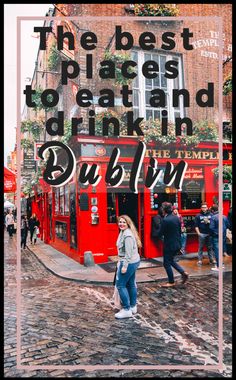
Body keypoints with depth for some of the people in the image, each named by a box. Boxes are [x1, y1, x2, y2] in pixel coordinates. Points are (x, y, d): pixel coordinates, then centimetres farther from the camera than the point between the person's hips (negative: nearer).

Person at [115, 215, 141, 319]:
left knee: (120, 284, -5)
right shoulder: (123, 232, 12)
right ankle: (133, 307, 27)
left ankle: (126, 310, 1)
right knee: (131, 284, 17)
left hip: (129, 262, -10)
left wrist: (124, 266, -23)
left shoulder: (127, 235, -20)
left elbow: (128, 253, -24)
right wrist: (123, 263, 21)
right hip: (134, 262, 10)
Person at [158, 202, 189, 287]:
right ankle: (183, 272, 13)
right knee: (171, 260, 25)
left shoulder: (165, 220, -21)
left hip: (169, 245, -8)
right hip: (177, 244, 8)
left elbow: (161, 233, -17)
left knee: (167, 263, 8)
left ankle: (171, 282, 17)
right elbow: (180, 230, 10)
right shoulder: (177, 218, 2)